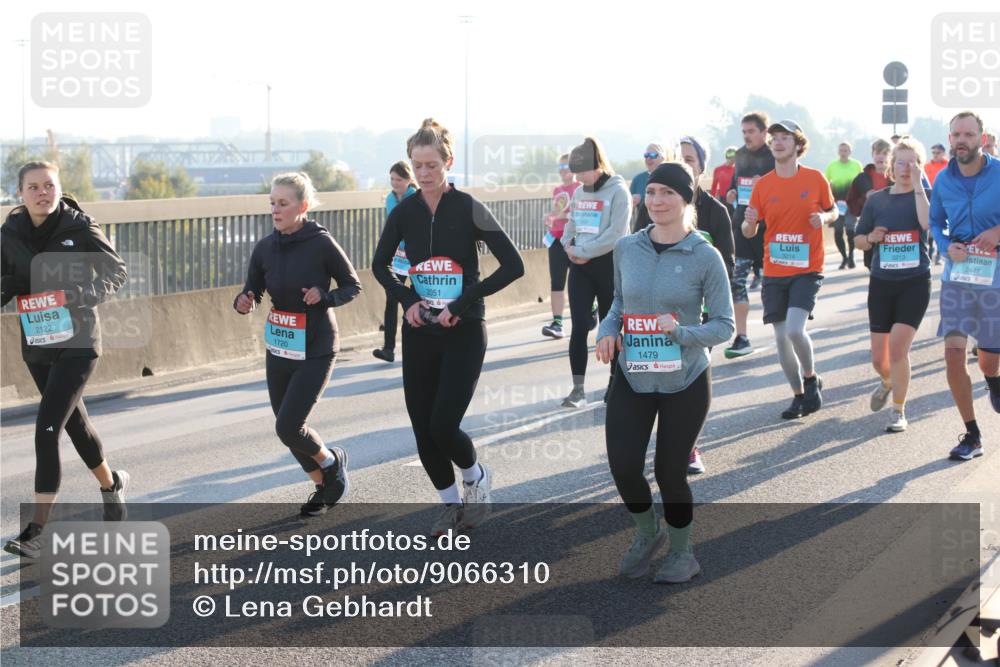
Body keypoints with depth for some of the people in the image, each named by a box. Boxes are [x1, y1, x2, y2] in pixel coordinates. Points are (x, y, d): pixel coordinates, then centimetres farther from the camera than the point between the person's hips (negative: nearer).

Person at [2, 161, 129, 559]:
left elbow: (116, 271, -1)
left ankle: (35, 532, -11)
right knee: (75, 424, 20)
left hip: (77, 343, -5)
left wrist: (89, 293, -20)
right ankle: (111, 485, 47)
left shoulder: (80, 228, -9)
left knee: (47, 429, -14)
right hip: (36, 346, 5)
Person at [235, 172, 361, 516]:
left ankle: (332, 461, 20)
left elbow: (353, 286, -3)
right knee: (287, 428, 12)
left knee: (288, 427, -11)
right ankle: (325, 486, 34)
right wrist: (243, 303, -17)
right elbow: (252, 292, 7)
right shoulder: (265, 247, -1)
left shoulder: (321, 243, -14)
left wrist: (325, 296, -22)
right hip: (278, 351, 6)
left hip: (315, 352, -6)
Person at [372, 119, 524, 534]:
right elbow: (380, 265, 14)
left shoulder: (469, 208, -11)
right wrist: (406, 299, -3)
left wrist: (463, 302, -17)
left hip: (464, 333, -4)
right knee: (422, 428, 4)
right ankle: (452, 504, 26)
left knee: (443, 425, -13)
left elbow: (513, 266, -14)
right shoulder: (405, 212, 1)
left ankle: (476, 478, 20)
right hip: (419, 333, 4)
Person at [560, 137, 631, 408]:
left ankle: (615, 383, 21)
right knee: (579, 327, -3)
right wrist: (569, 245, -4)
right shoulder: (579, 192, 11)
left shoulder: (618, 191, -10)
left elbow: (615, 234, -17)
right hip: (579, 267, 5)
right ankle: (578, 389, 0)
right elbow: (570, 225, 18)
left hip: (607, 265, -5)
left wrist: (583, 251, -15)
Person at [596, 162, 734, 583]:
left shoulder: (705, 258, -11)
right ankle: (647, 533, 27)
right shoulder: (626, 249, 1)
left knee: (670, 471, 3)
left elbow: (724, 325, -7)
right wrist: (607, 329, -2)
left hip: (685, 381, -3)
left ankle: (682, 553, 30)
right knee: (623, 466, -5)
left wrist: (681, 333, -24)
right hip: (632, 378, 3)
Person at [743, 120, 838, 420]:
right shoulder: (762, 184, 1)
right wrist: (749, 222, -19)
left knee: (795, 329, -19)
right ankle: (799, 395, 21)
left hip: (806, 270, -3)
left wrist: (824, 218, -11)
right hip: (774, 272, 3)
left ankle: (811, 379, 8)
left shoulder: (815, 178, -3)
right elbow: (749, 232, 5)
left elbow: (834, 211, 12)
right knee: (781, 337, 5)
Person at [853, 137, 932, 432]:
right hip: (881, 283, 3)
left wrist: (917, 184, -21)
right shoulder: (877, 200, 5)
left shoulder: (924, 195, -1)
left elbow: (927, 223, -23)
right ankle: (887, 382, 43)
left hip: (915, 283, -3)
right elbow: (859, 240, 12)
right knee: (879, 357, 7)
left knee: (898, 346, -16)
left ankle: (899, 412, 1)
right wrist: (871, 238, -10)